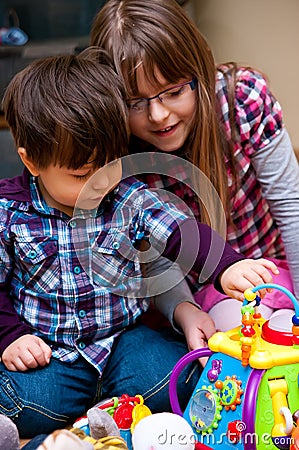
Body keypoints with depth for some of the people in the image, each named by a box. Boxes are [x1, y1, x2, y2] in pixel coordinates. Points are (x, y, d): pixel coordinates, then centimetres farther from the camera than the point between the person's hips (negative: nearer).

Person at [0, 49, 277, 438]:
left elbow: (179, 232, -16)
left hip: (122, 334, 1)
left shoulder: (129, 199, -6)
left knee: (165, 380, -22)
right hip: (44, 347, -1)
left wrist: (227, 266, -34)